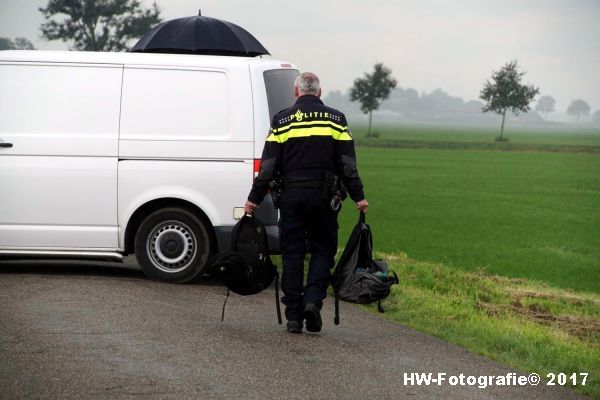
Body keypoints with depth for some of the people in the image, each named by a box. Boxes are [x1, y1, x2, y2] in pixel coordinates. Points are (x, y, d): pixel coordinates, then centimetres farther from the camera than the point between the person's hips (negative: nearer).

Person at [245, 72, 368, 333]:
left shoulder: (282, 120, 3)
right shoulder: (335, 119, 5)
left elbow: (268, 165, 1)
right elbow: (347, 164, 1)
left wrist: (254, 198, 5)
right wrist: (358, 197, 5)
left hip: (291, 195, 0)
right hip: (323, 196, 0)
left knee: (292, 253, 5)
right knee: (323, 250, 10)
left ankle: (293, 316, 4)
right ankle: (313, 299, -11)